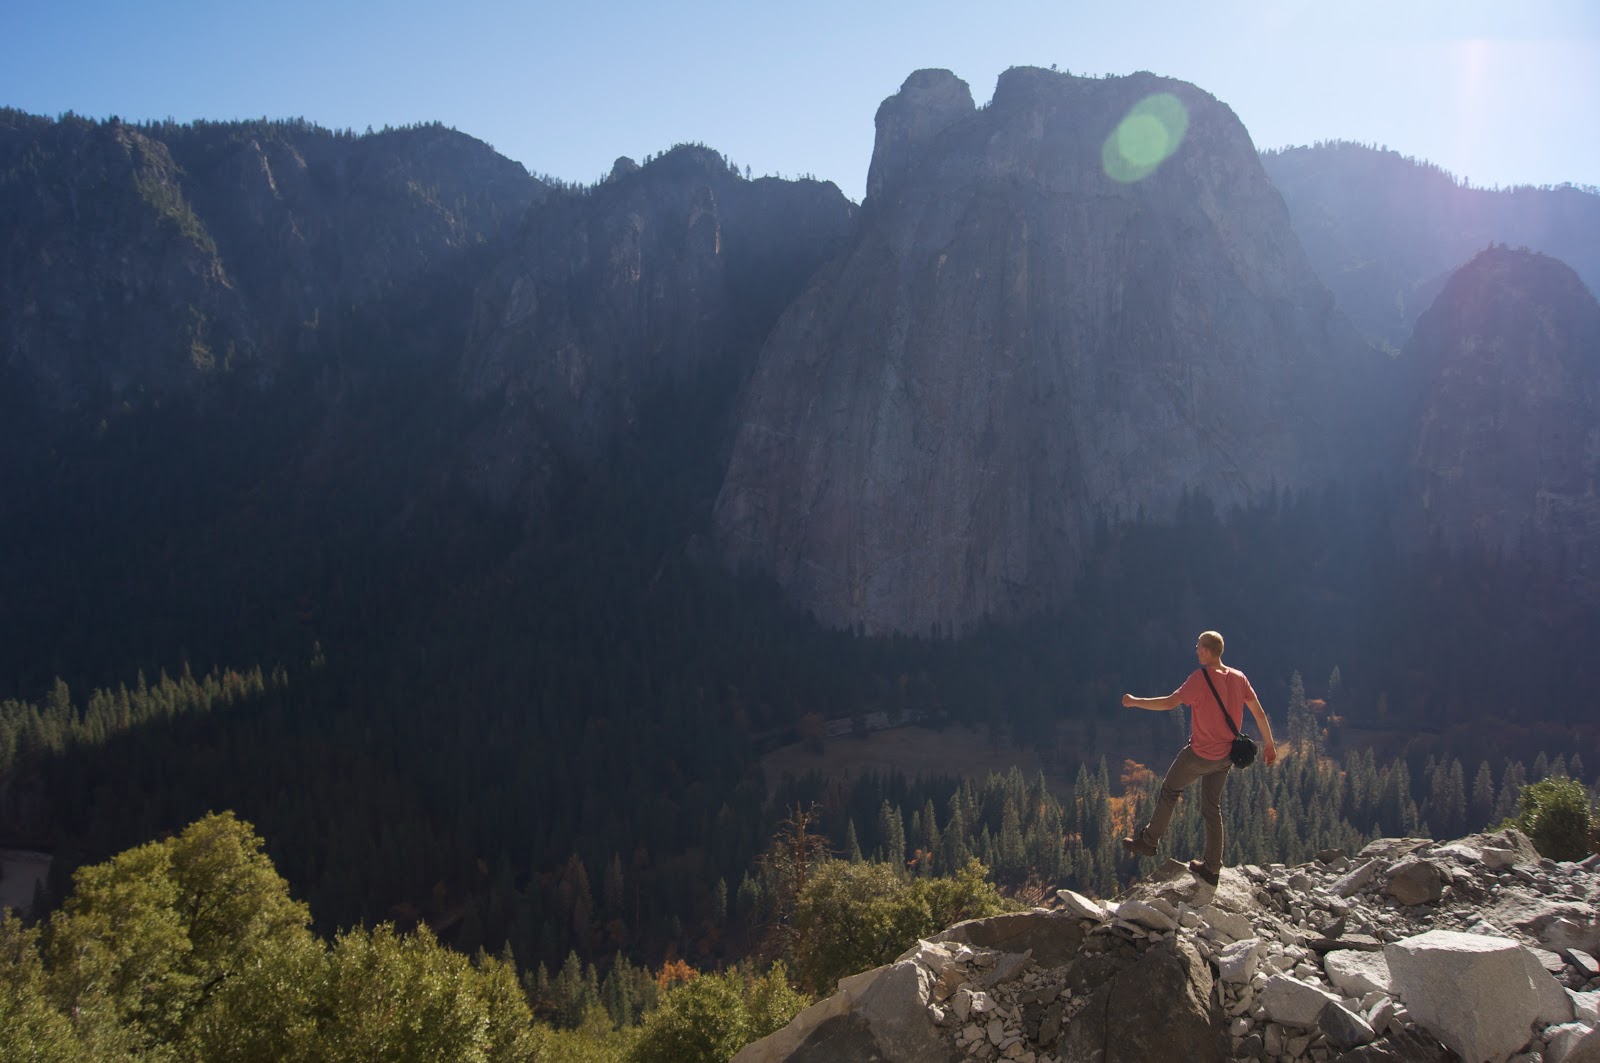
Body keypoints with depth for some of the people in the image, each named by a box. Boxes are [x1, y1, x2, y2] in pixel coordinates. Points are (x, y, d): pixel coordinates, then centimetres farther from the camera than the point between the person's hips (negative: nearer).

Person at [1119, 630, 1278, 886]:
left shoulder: (1201, 678, -21)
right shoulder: (1239, 678, -1)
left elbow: (1170, 703, -24)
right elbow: (1259, 713, 4)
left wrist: (1135, 702, -13)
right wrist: (1269, 745, 15)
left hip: (1199, 754, -6)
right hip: (1226, 756, 6)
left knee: (1170, 790, 15)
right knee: (1212, 806, 16)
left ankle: (1149, 841, 25)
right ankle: (1212, 868, 19)